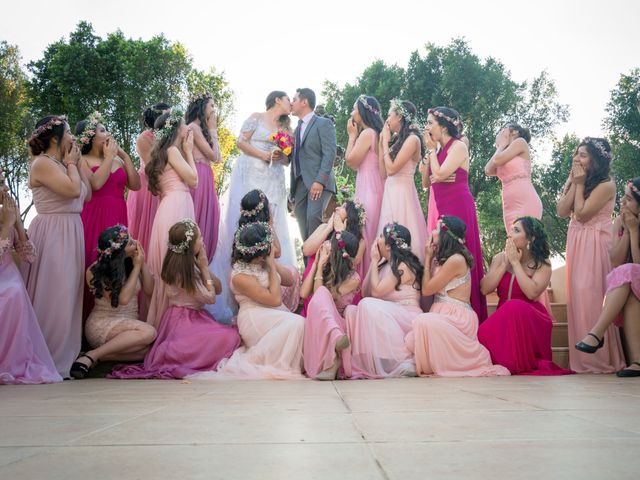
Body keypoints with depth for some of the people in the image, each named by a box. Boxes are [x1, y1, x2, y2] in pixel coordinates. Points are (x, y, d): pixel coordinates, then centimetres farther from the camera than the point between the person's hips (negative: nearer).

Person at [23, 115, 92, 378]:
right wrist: (71, 164, -5)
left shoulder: (61, 164, 16)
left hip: (69, 233, 9)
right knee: (52, 295, -5)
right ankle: (48, 358, 4)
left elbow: (87, 194, 13)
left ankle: (64, 352, 19)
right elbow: (73, 190, -22)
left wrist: (77, 162, 11)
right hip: (52, 234, -9)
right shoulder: (42, 163, -11)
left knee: (68, 293, 11)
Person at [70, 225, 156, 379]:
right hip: (102, 325, -5)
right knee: (148, 332, -33)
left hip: (130, 324, 5)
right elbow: (122, 299, -21)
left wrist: (143, 264, -8)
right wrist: (137, 267, -17)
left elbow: (150, 291, 2)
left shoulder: (132, 263, 2)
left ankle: (100, 356, -18)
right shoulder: (96, 271, -11)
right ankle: (92, 355, -25)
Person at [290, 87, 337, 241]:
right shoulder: (298, 127, 24)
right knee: (301, 219, 3)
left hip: (318, 182, -7)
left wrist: (320, 181, -21)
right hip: (301, 183, 7)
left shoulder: (324, 123, 0)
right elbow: (296, 156, 19)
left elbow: (329, 153, -11)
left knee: (314, 216, -22)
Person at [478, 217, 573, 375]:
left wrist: (515, 262, -17)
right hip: (502, 319, 3)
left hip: (531, 320, -3)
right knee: (484, 336, -28)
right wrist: (505, 263, -11)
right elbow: (485, 289, -6)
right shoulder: (500, 258, 5)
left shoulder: (542, 264, -5)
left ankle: (521, 364, -18)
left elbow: (532, 293, -23)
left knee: (515, 306, -36)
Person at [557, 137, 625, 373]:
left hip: (595, 245, -7)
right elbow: (561, 211, 1)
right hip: (576, 243, 7)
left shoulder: (606, 185, -10)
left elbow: (582, 214, -16)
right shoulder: (574, 180, 11)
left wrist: (580, 184, -10)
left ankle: (601, 358, -1)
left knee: (592, 296, -10)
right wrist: (573, 183, -4)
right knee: (577, 295, 6)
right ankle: (585, 358, 12)